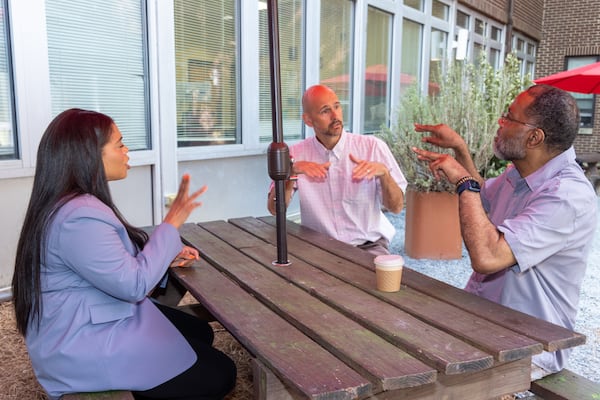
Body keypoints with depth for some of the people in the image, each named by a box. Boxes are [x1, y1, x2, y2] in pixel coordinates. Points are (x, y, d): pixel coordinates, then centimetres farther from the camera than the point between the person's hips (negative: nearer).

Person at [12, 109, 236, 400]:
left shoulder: (79, 203, 7)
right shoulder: (79, 217, -28)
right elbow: (133, 284, -27)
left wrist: (166, 256, 5)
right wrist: (172, 222, -20)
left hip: (90, 324, 11)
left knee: (201, 333, 16)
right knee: (220, 374, -5)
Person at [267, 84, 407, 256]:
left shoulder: (373, 147, -3)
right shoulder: (297, 153, 2)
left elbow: (396, 207, -5)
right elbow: (274, 209, -5)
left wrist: (384, 172, -23)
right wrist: (292, 171, -21)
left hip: (368, 245, -1)